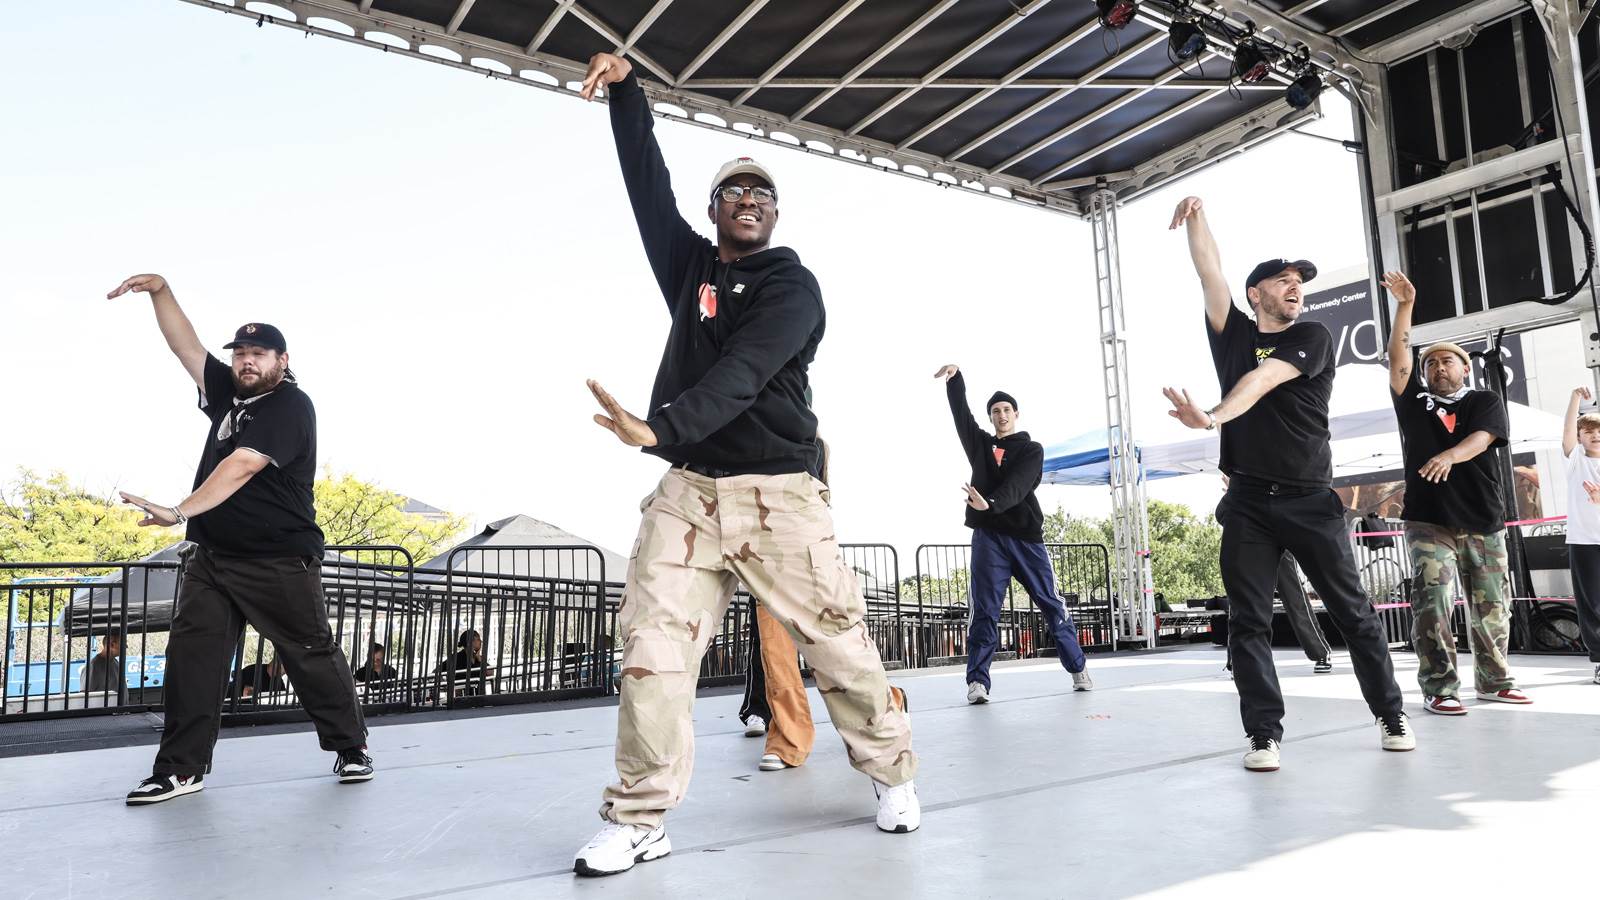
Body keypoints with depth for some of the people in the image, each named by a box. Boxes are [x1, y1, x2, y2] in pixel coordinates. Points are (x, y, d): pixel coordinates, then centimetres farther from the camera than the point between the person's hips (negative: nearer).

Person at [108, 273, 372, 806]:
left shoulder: (291, 406, -12)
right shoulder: (228, 394, 13)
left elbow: (243, 466, -22)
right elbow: (186, 345, 14)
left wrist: (180, 512, -29)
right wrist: (161, 291, 0)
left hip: (280, 561, -7)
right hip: (211, 556, 7)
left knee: (313, 655, 3)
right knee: (191, 656, 0)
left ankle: (351, 747, 17)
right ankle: (182, 769, 8)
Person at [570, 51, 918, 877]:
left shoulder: (792, 286, -2)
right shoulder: (690, 266, 15)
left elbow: (742, 373, -18)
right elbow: (646, 181, 16)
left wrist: (661, 427, -32)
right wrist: (626, 88, 7)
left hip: (776, 492, -3)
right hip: (687, 489, 4)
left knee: (836, 639, 2)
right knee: (652, 647, -7)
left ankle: (892, 772, 23)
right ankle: (639, 821, 4)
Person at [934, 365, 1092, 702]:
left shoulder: (1032, 449, 5)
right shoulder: (980, 444, 15)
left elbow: (1017, 485, -14)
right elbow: (960, 412, 3)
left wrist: (990, 503, -33)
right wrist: (955, 378, -13)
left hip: (1026, 537, -1)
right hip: (988, 537, 1)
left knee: (1053, 606, 5)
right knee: (984, 610, -4)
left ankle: (1078, 668, 19)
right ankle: (977, 681, -4)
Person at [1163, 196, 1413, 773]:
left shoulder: (1312, 337, 2)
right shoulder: (1232, 336, 12)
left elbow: (1261, 381, -16)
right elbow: (1209, 272, 3)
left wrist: (1214, 417, -31)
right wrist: (1197, 217, -4)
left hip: (1310, 500, -1)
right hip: (1248, 502, 2)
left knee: (1351, 611, 7)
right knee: (1248, 620, -3)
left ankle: (1391, 714, 24)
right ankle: (1263, 734, 2)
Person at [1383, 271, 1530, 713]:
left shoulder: (1486, 401, 8)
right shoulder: (1414, 403, 11)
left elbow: (1481, 438, -11)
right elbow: (1397, 360, 0)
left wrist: (1450, 455, -32)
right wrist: (1405, 306, -7)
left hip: (1483, 521, 1)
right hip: (1428, 521, -1)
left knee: (1491, 606, 8)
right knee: (1432, 602, -10)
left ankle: (1494, 681, 23)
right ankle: (1439, 688, -6)